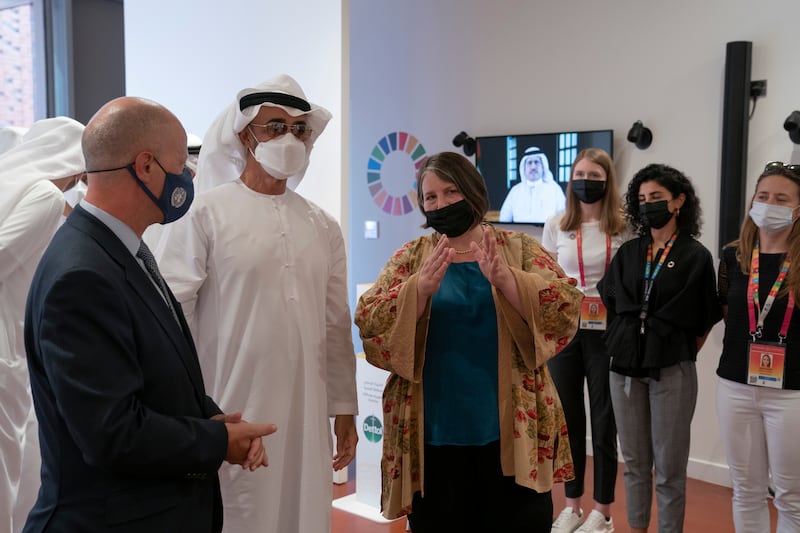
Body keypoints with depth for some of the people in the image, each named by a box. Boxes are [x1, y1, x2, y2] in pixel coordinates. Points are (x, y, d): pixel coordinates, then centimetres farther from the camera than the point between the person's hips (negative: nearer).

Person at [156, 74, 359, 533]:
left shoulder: (323, 227, 9)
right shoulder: (206, 213, -6)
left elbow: (337, 326, 12)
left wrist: (345, 409, 13)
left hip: (305, 413, 4)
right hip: (229, 410, -4)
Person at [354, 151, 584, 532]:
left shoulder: (520, 250, 3)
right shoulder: (410, 257, 4)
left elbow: (565, 311, -9)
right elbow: (369, 325, -7)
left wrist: (504, 278, -25)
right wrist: (421, 287, -23)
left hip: (512, 429, 0)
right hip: (433, 434, 1)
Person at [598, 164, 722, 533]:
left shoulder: (696, 257, -4)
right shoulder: (627, 253, 8)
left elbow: (705, 321, 1)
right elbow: (612, 302, 15)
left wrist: (682, 352, 1)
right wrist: (630, 342, 8)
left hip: (671, 371, -4)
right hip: (625, 367, 4)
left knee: (669, 467, 4)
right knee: (634, 462, 13)